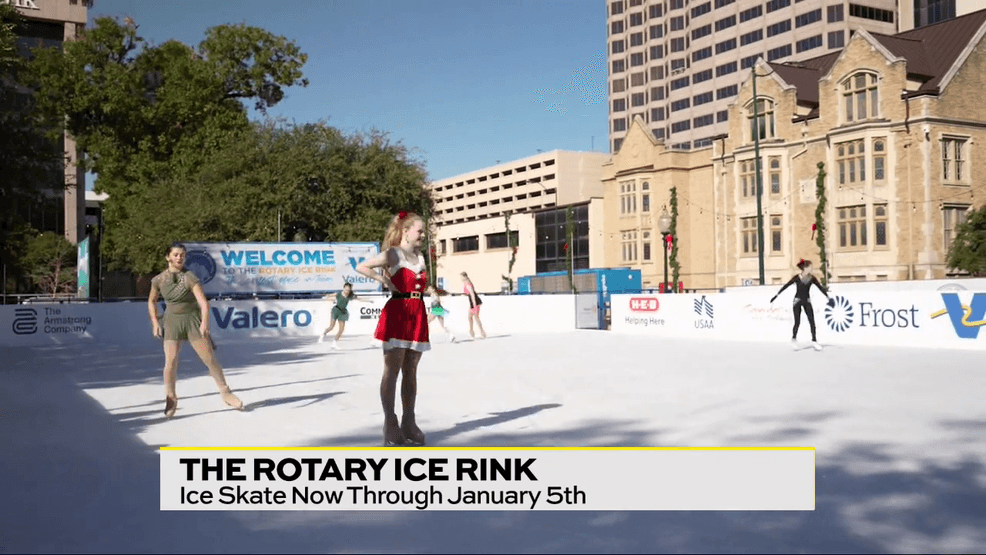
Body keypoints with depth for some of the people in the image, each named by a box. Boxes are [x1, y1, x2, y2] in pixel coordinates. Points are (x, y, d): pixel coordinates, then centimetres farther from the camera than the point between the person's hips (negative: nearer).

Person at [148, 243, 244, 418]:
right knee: (170, 360, -12)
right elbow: (151, 301, 15)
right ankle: (170, 399, 4)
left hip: (193, 319, -2)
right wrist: (155, 322, 5)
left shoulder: (189, 278, -12)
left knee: (210, 359, -1)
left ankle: (226, 393, 14)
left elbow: (204, 302, -20)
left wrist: (204, 323, -32)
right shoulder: (159, 280, -2)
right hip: (172, 321, 2)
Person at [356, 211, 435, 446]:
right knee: (392, 370, -4)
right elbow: (361, 267, -14)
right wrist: (385, 281, -13)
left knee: (411, 371, 8)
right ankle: (390, 424, -1)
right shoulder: (393, 254, -5)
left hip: (417, 316, 7)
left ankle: (408, 422, 14)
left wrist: (428, 290, 12)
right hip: (397, 314, -7)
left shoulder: (420, 257, 17)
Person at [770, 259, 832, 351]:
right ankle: (794, 338, 19)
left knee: (812, 321, -5)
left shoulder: (812, 278, -3)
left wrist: (828, 297, -6)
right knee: (797, 322, -4)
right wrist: (777, 295, -6)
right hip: (797, 301, -3)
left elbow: (820, 287, -1)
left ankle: (814, 341, 1)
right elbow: (786, 286, -7)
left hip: (807, 301, 3)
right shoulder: (797, 277, -11)